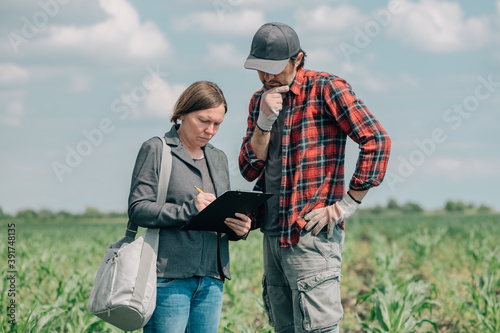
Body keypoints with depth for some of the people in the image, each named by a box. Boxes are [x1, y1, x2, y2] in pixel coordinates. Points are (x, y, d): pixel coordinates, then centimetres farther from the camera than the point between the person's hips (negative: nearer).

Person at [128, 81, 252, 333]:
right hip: (170, 278, -6)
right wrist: (189, 210, -20)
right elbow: (137, 209, -8)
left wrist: (239, 228, -1)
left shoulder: (218, 159, 20)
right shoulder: (156, 150, -1)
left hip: (211, 281, 6)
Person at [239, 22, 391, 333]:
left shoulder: (325, 89, -7)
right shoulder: (260, 100, 14)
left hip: (311, 236, -7)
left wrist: (347, 204, -14)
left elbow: (377, 141, -15)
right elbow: (250, 170, 8)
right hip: (273, 235, 7)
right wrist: (264, 121, -8)